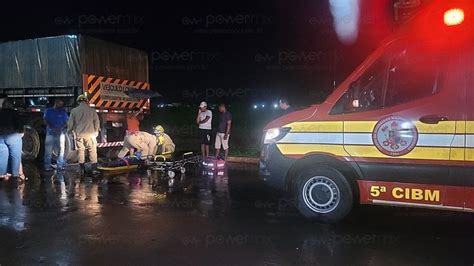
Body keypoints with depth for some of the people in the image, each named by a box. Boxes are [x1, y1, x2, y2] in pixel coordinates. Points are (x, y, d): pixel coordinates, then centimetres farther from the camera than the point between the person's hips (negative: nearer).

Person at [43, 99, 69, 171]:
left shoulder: (63, 111, 10)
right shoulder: (48, 111, 8)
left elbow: (66, 122, 6)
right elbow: (45, 121, 2)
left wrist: (61, 128, -14)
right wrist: (52, 128, -15)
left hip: (60, 133, 1)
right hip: (50, 133, -1)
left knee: (61, 150, 0)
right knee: (48, 151, -4)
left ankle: (60, 165, 6)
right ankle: (47, 166, 1)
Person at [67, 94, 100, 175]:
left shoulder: (74, 111, 0)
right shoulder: (92, 111, -3)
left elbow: (70, 122, 6)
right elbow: (97, 122, 2)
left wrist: (69, 131, 22)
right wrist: (96, 131, 16)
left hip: (79, 134, 2)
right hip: (90, 134, -2)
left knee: (81, 151, 10)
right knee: (92, 151, 5)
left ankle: (82, 169, 14)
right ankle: (94, 168, 5)